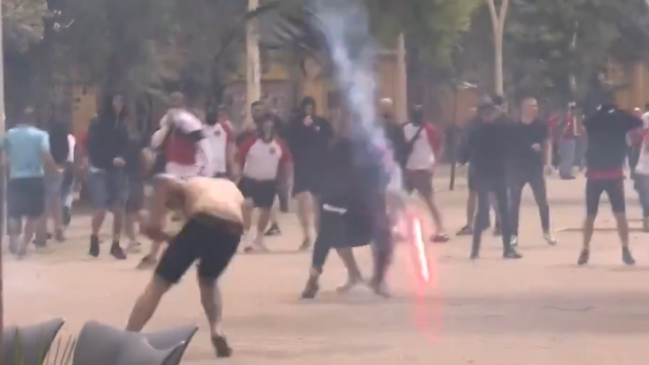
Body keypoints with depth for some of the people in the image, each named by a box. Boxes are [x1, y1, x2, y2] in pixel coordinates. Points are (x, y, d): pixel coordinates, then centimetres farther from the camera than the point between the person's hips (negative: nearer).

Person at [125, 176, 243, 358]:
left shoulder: (190, 185, 30)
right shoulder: (231, 188, 42)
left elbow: (161, 180, 8)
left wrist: (154, 221, 6)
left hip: (203, 222, -3)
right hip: (232, 229, 3)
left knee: (158, 284, 7)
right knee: (208, 281, 33)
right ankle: (217, 331, 10)